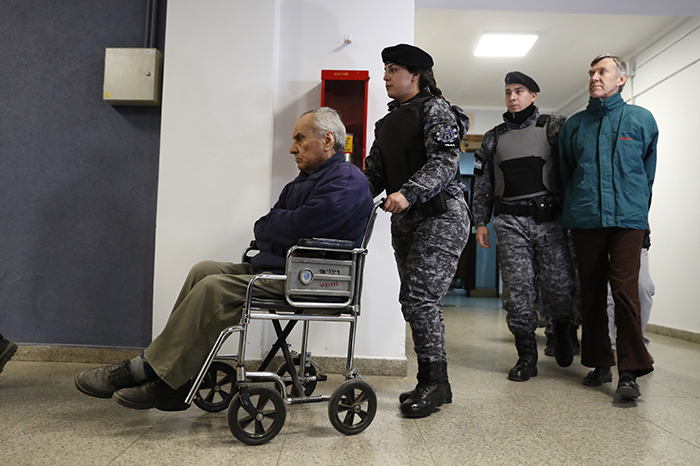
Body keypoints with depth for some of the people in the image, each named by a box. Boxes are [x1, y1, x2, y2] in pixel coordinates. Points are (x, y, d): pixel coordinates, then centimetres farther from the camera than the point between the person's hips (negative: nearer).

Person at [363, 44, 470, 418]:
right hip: (405, 220, 8)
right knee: (417, 302, 7)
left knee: (418, 298, -14)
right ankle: (433, 384, 16)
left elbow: (444, 162, -18)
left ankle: (433, 381, -1)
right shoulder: (387, 123, 21)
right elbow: (375, 173, 18)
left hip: (440, 217, -8)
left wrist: (408, 193, -32)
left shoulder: (436, 110, -3)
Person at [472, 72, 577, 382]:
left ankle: (562, 330, 30)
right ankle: (527, 356, 10)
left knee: (558, 287, -2)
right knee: (517, 290, -2)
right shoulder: (493, 138, 17)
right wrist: (480, 222, 9)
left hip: (550, 219, -2)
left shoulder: (554, 127, 9)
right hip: (511, 222, 2)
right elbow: (483, 184, 16)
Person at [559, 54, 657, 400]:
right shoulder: (573, 125, 12)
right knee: (591, 293, 6)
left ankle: (630, 370, -6)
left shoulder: (642, 119, 9)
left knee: (625, 289, -12)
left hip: (627, 218, -2)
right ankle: (599, 364, 17)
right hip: (584, 220, 2)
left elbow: (648, 171, 18)